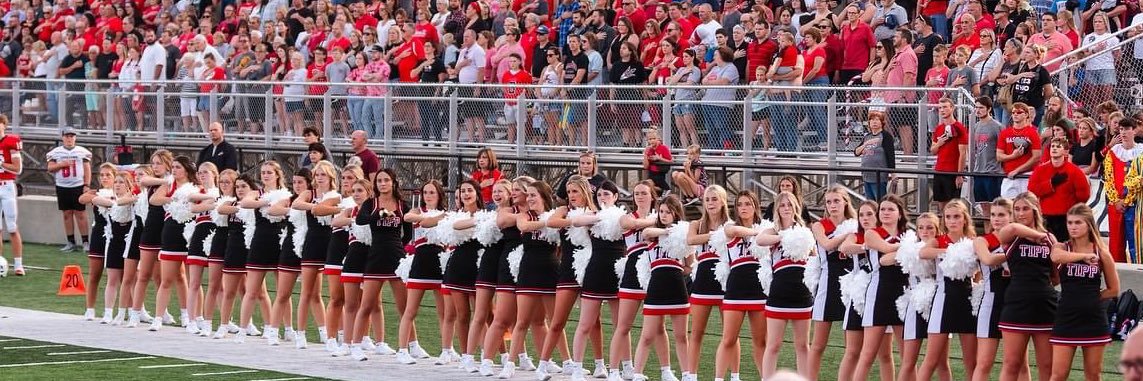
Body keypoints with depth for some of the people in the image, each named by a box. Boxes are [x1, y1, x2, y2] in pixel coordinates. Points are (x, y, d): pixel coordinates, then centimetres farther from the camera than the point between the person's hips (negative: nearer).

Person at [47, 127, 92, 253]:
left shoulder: (82, 152, 4)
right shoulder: (56, 152, 7)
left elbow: (87, 169, 3)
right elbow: (50, 168, 5)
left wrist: (86, 185, -6)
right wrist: (62, 164, -12)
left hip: (78, 186, -2)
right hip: (62, 187, 2)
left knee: (80, 214, -5)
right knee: (67, 214, 5)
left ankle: (85, 242, -3)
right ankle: (71, 243, 11)